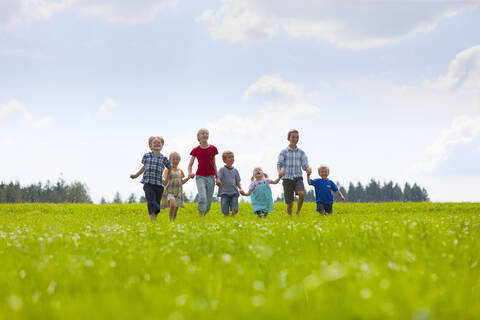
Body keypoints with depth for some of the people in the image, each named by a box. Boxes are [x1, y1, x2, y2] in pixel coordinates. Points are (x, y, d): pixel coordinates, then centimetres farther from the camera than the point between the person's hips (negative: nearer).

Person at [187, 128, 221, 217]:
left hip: (211, 176, 2)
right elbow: (190, 164, 3)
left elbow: (214, 164, 10)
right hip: (200, 176, -2)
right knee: (202, 198, -20)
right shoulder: (196, 150, 0)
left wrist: (217, 178, 9)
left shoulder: (213, 149, 4)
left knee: (208, 202, 4)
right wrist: (190, 173, -18)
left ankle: (203, 215, 22)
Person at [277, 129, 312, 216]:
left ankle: (298, 212, -8)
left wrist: (308, 169, -20)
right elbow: (279, 163, -9)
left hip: (298, 178, 1)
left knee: (301, 194, -27)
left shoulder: (301, 152, 8)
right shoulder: (284, 152, 1)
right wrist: (279, 171, -32)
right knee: (289, 203, -2)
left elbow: (305, 165, 5)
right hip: (287, 179, -1)